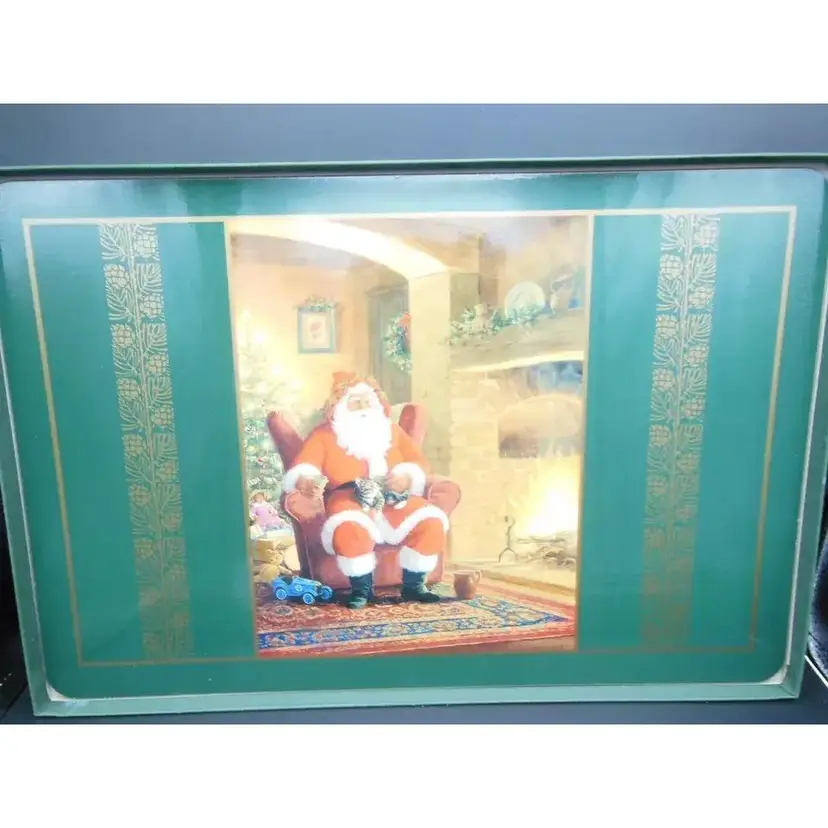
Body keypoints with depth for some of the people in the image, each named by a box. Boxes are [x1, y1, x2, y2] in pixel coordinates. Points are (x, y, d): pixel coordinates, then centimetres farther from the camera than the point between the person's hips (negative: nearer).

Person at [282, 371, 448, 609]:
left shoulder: (392, 430, 20)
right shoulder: (324, 434, 10)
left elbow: (418, 463, 14)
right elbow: (302, 467, -4)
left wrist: (407, 478, -10)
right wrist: (305, 482, -29)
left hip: (393, 499, 4)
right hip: (349, 499, -3)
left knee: (432, 522, -22)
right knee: (350, 529, -37)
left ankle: (413, 585, 0)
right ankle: (361, 588, -10)